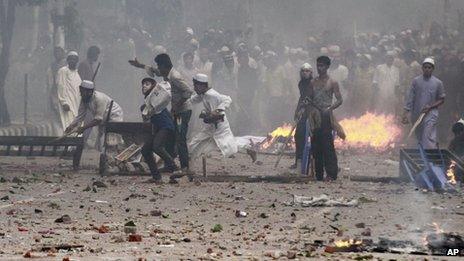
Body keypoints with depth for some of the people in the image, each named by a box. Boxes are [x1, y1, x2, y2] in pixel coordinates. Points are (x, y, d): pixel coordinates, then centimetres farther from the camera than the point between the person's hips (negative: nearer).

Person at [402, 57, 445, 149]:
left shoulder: (438, 83, 1)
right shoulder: (416, 81, 4)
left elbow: (441, 100, 6)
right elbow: (410, 98, 2)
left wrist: (430, 107, -9)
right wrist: (405, 113, -7)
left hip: (430, 114, -3)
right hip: (416, 115, 3)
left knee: (428, 139, -15)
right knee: (420, 139, 9)